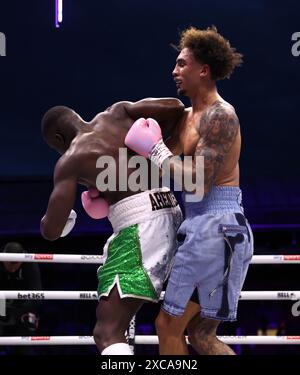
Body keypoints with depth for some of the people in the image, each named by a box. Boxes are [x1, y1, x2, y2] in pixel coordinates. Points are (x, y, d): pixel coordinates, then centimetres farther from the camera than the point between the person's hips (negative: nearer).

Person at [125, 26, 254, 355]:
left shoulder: (220, 116, -12)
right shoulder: (186, 118, 17)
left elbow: (197, 184, -20)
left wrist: (156, 150, -12)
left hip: (215, 227, -10)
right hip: (206, 228, 10)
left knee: (168, 325, -4)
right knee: (201, 334, 12)